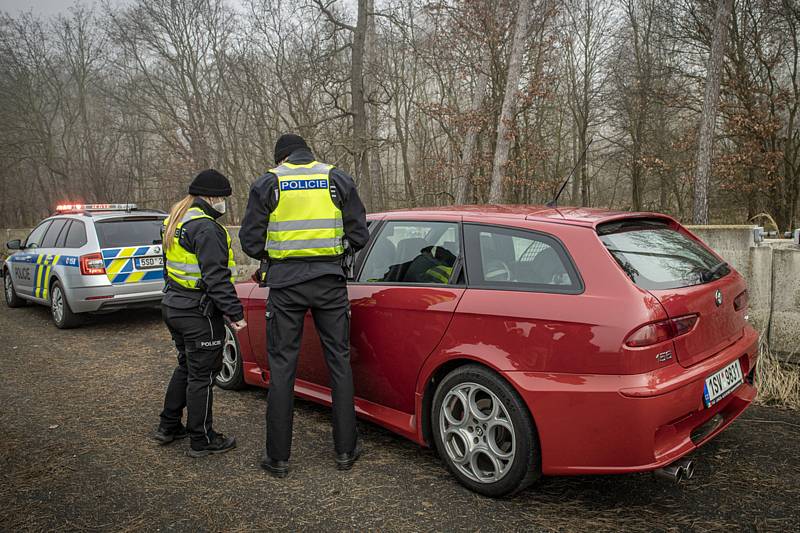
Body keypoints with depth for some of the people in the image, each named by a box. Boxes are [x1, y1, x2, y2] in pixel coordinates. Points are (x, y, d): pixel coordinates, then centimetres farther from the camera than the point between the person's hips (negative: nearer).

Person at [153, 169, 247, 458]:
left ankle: (168, 426, 33)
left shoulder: (175, 222, 14)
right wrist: (234, 312, -22)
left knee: (186, 367, 23)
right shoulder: (206, 228, -19)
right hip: (199, 312, -10)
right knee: (201, 375, 0)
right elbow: (216, 277, -25)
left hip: (174, 306, 10)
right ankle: (202, 440, 11)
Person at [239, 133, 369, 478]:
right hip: (330, 281, 1)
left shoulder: (267, 184, 3)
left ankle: (277, 457, 14)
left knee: (281, 366, 7)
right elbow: (359, 235, 6)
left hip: (285, 282, -1)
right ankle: (346, 450, 18)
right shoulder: (338, 180, 6)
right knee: (339, 362, 10)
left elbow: (250, 240, 2)